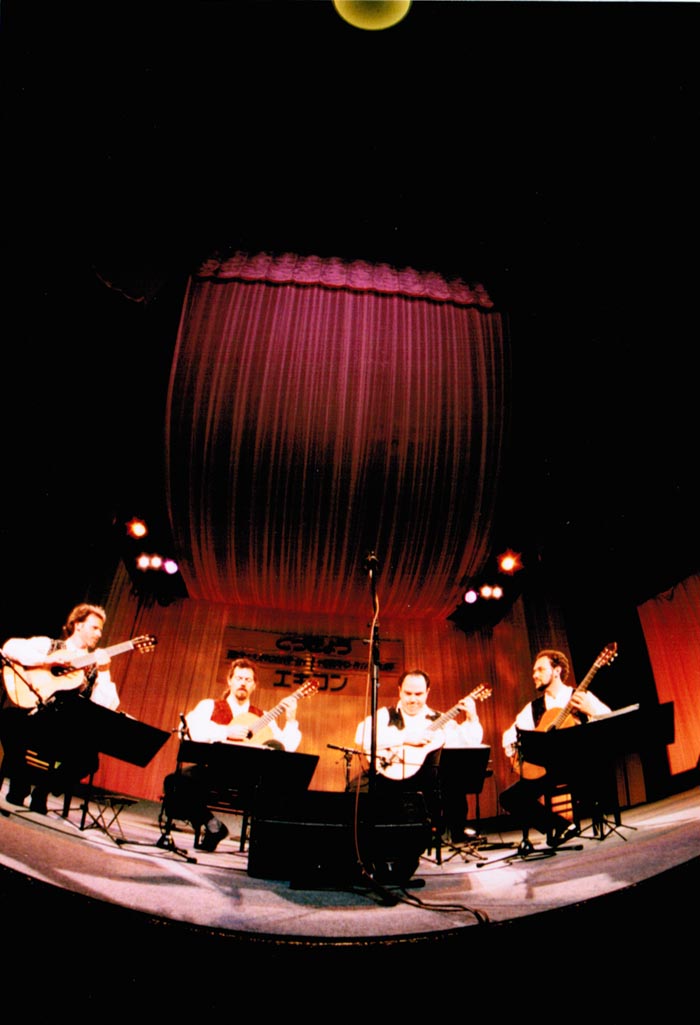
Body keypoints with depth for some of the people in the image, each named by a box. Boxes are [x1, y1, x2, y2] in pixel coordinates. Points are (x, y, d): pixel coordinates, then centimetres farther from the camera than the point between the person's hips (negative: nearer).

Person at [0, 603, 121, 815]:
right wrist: (47, 660, -16)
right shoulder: (47, 644, 9)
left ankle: (42, 789, 6)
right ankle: (18, 786, -2)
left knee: (89, 759, -24)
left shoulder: (94, 665, 12)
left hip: (64, 730, 2)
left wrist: (103, 672, -11)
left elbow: (108, 706, -1)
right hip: (29, 719, -1)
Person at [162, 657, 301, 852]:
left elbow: (286, 748, 8)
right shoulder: (209, 705, 12)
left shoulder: (262, 717, 18)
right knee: (174, 783, -30)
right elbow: (189, 730, -10)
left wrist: (290, 720, -3)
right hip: (214, 770, -1)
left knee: (275, 747, -28)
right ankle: (211, 823, -7)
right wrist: (227, 732, -14)